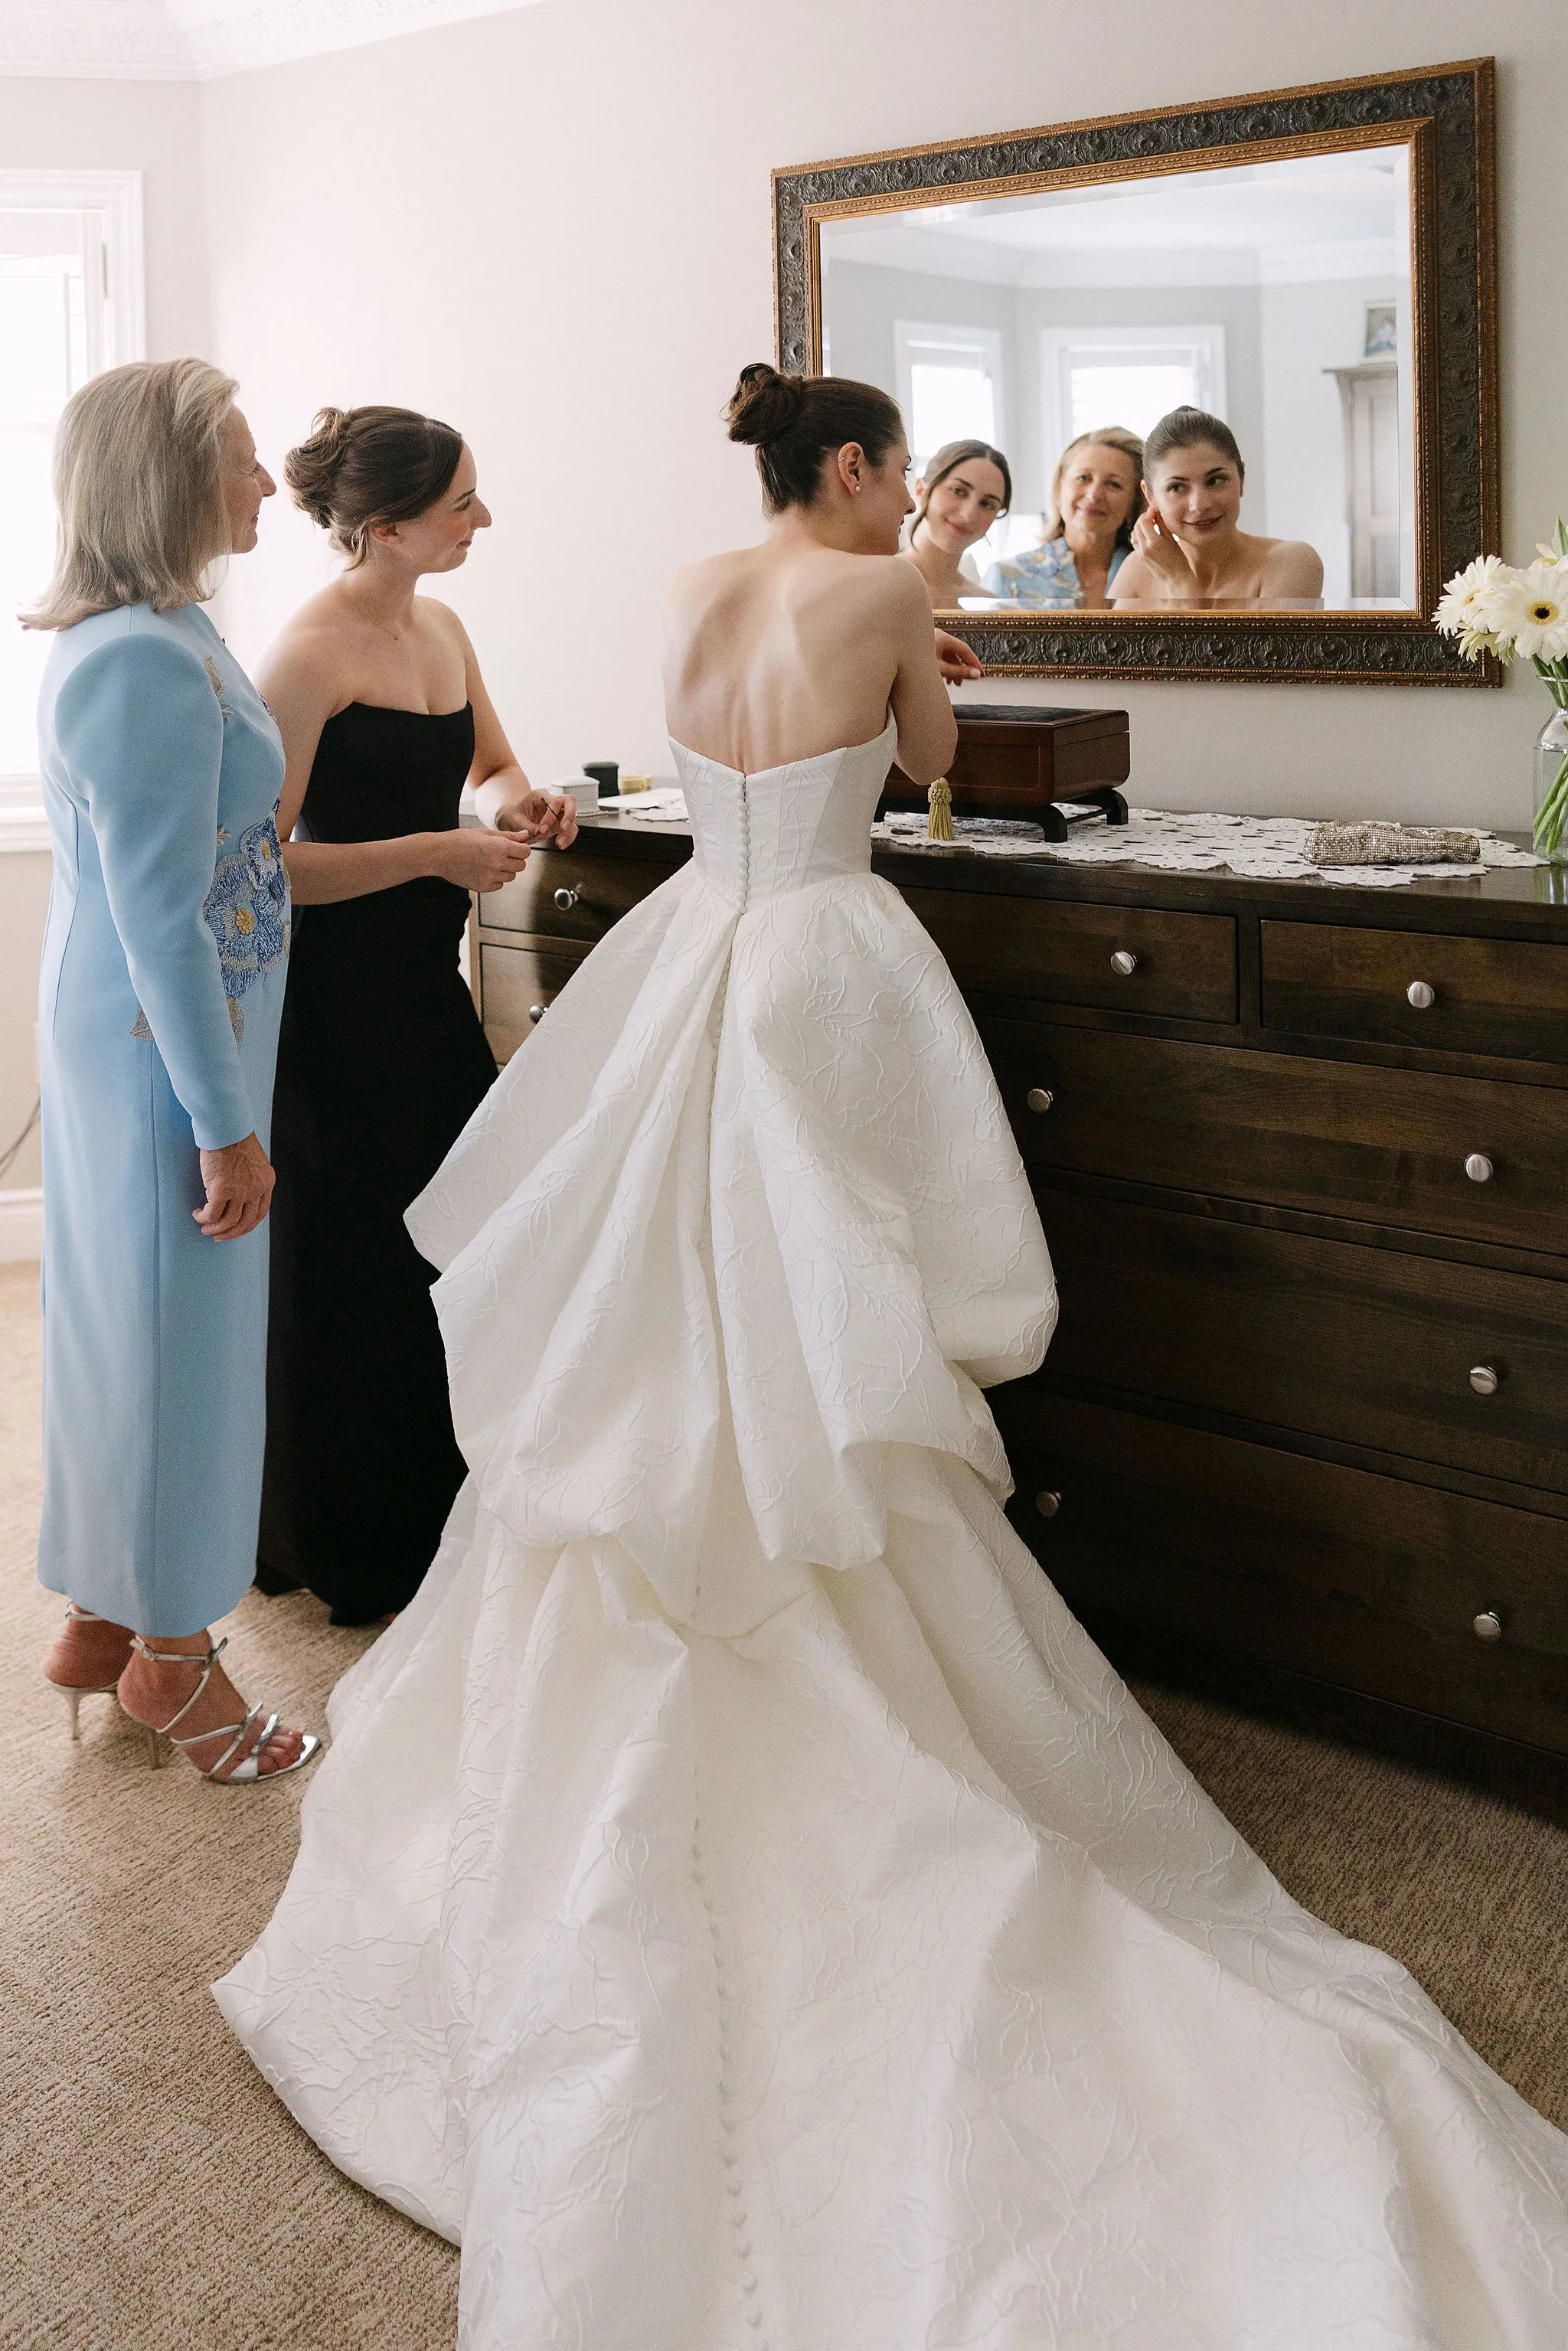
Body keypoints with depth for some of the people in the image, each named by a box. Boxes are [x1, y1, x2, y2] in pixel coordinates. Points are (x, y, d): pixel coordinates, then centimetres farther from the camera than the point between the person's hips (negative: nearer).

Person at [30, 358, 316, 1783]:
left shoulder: (154, 637, 10)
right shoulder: (147, 663, -22)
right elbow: (162, 918, -24)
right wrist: (225, 1122, -20)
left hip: (123, 1037, 10)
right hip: (167, 1049, -10)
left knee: (134, 1326, 18)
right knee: (178, 1331, 3)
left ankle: (110, 1615, 34)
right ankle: (169, 1655, 20)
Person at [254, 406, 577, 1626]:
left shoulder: (442, 629, 9)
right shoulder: (313, 652, -16)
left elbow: (493, 760, 25)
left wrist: (519, 798, 2)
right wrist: (436, 853, -21)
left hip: (428, 978, 8)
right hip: (339, 994, -8)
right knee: (352, 1262, 2)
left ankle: (438, 1514, 28)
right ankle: (352, 1554, 19)